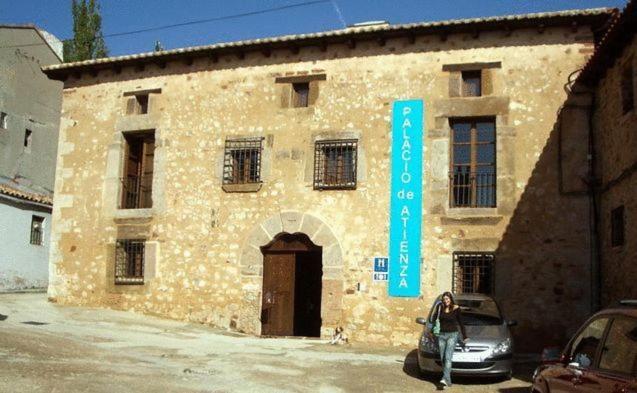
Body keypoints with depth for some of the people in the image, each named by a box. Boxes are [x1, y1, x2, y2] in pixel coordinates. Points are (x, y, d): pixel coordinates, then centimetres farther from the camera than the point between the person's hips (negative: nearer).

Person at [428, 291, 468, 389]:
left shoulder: (456, 309, -3)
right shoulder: (440, 308, 6)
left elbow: (461, 323, 4)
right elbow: (432, 320, 5)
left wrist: (464, 336, 5)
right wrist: (437, 308, 2)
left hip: (452, 335, -4)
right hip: (442, 335, 4)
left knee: (448, 357, -17)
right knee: (442, 359, 3)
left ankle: (445, 379, -27)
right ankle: (448, 380, 10)